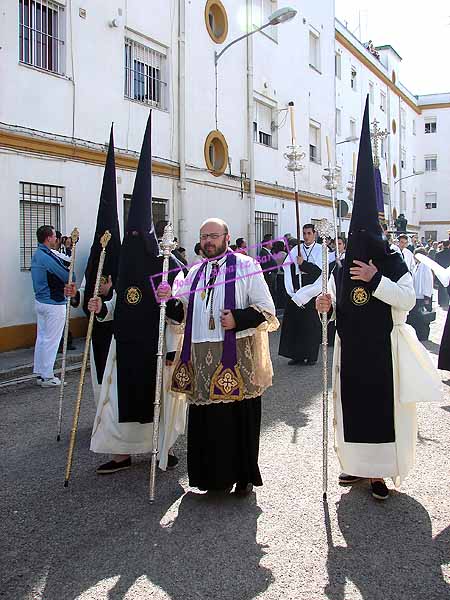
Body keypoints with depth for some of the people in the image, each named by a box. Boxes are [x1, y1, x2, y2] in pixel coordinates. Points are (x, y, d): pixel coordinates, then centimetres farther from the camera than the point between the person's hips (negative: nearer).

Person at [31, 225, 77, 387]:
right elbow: (69, 276, -19)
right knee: (51, 340, -1)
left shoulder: (36, 255, 10)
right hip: (54, 304, -10)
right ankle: (47, 377, 6)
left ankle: (39, 373, 23)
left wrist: (63, 288, 0)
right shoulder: (48, 257, -21)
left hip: (40, 301, 10)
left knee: (41, 337, 15)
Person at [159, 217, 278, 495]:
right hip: (201, 357, 5)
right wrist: (170, 299, 0)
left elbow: (267, 309, -3)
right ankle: (213, 475, 20)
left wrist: (238, 319, -17)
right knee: (206, 418, 6)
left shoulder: (246, 266, 0)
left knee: (238, 416, 1)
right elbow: (183, 312, 20)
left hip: (237, 356, -5)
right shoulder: (195, 272, 17)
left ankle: (244, 476, 17)